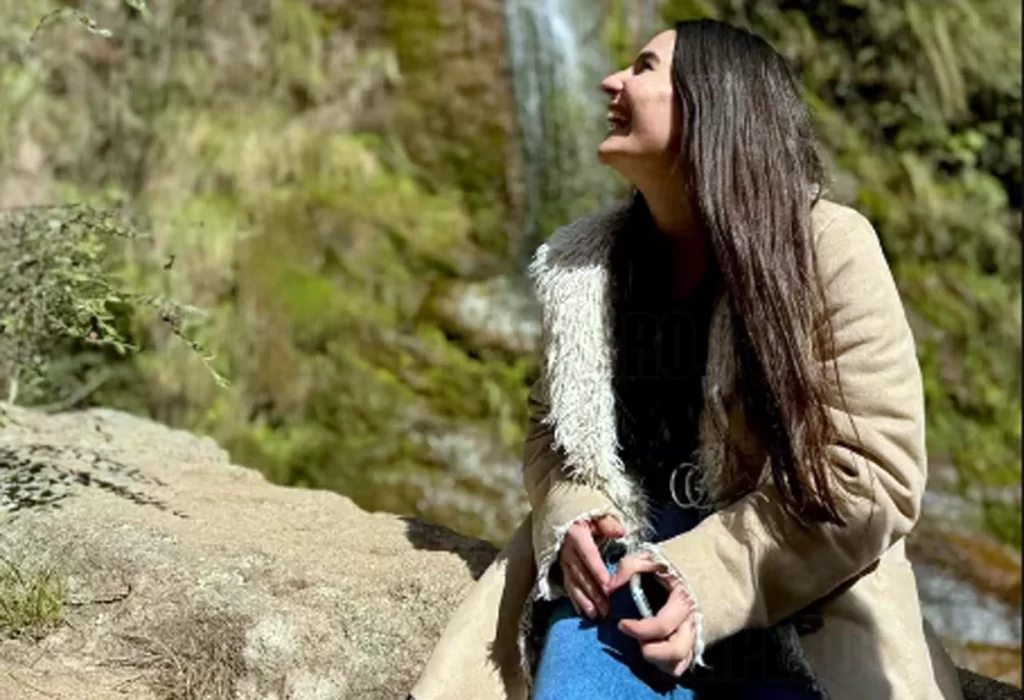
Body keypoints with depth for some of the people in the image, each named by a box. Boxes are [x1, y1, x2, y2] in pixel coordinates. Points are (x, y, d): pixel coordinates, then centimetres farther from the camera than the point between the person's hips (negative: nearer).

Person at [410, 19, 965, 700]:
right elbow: (552, 430, 15)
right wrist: (572, 522, -7)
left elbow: (873, 477, -10)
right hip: (621, 572, 3)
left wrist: (708, 577, -19)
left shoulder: (828, 249, -7)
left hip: (793, 600, -2)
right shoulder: (584, 267, 7)